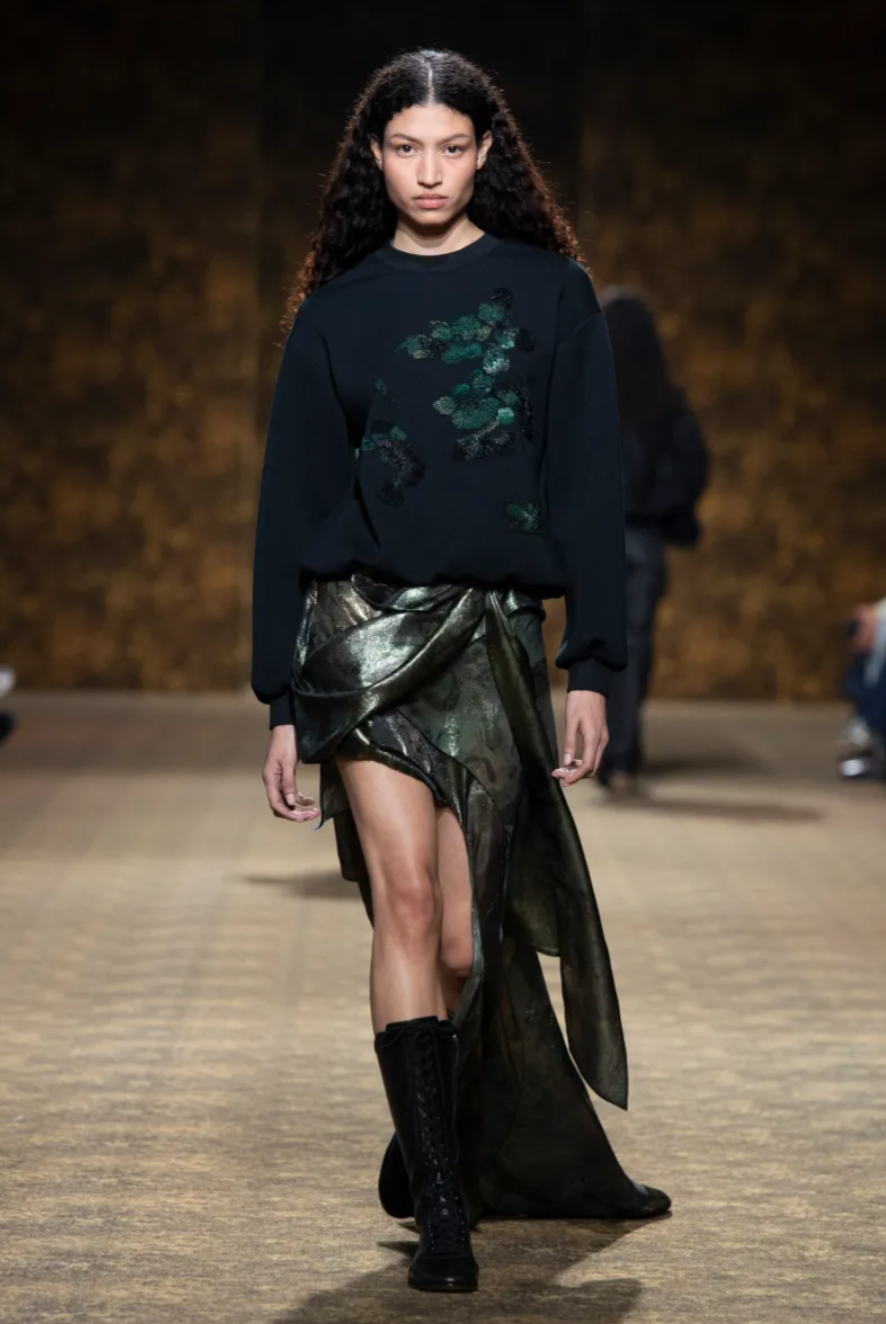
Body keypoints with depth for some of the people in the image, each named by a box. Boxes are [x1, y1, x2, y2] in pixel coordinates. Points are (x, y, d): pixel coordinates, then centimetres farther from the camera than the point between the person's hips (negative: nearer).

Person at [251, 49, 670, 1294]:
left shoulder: (550, 293, 7)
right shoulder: (339, 310, 9)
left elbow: (586, 483, 4)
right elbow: (292, 504, 9)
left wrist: (593, 668, -4)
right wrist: (283, 705, 5)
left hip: (499, 634, 1)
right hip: (367, 628, 0)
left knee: (464, 938, 1)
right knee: (407, 899, -14)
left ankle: (442, 1159, 24)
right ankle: (441, 1210, -15)